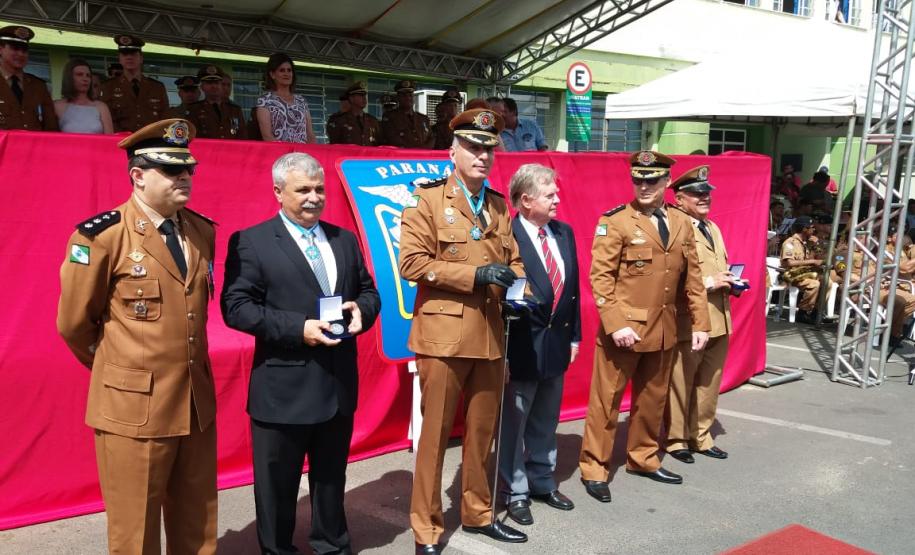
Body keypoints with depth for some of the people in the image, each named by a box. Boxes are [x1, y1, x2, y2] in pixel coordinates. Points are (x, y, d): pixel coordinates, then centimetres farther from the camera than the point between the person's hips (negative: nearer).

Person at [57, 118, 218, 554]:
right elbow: (73, 323, -4)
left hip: (197, 402, 5)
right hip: (134, 406, -5)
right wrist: (115, 370, 8)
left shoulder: (202, 231, 6)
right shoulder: (102, 235, -12)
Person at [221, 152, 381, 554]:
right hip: (283, 389, -5)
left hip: (339, 384, 5)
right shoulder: (251, 242, -6)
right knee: (278, 487, 10)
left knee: (331, 479, 20)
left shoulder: (345, 239, 11)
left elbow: (369, 291, 15)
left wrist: (361, 310, -9)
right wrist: (298, 328, -22)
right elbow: (236, 307, -14)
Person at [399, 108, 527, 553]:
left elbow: (512, 259, 17)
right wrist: (475, 275, -19)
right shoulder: (427, 199, -4)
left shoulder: (498, 205, 13)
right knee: (435, 433, 3)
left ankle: (477, 513, 33)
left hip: (490, 337, 5)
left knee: (482, 431, 16)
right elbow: (412, 262, -13)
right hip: (444, 335, -5)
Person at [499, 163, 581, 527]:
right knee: (514, 422, 9)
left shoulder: (564, 233, 7)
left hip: (556, 342, 7)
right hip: (522, 345, -7)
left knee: (546, 422, 20)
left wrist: (573, 335, 12)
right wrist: (504, 349, -16)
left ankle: (543, 483, 36)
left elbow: (572, 287, 12)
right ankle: (515, 492, 23)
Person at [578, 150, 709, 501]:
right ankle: (594, 469, 13)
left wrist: (700, 323, 6)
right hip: (624, 329, -5)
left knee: (653, 399, 16)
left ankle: (643, 459, 33)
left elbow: (692, 279, 12)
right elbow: (600, 277, -13)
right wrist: (616, 324, -20)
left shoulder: (682, 224, 9)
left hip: (663, 330, 6)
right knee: (606, 401, 2)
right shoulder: (615, 222, -8)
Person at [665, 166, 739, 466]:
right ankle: (676, 439, 19)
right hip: (688, 322, -8)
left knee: (709, 384, 16)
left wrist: (730, 283, 5)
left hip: (719, 320, 9)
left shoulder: (713, 228, 17)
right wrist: (708, 283, -21)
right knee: (680, 384, 5)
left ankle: (701, 437, 29)